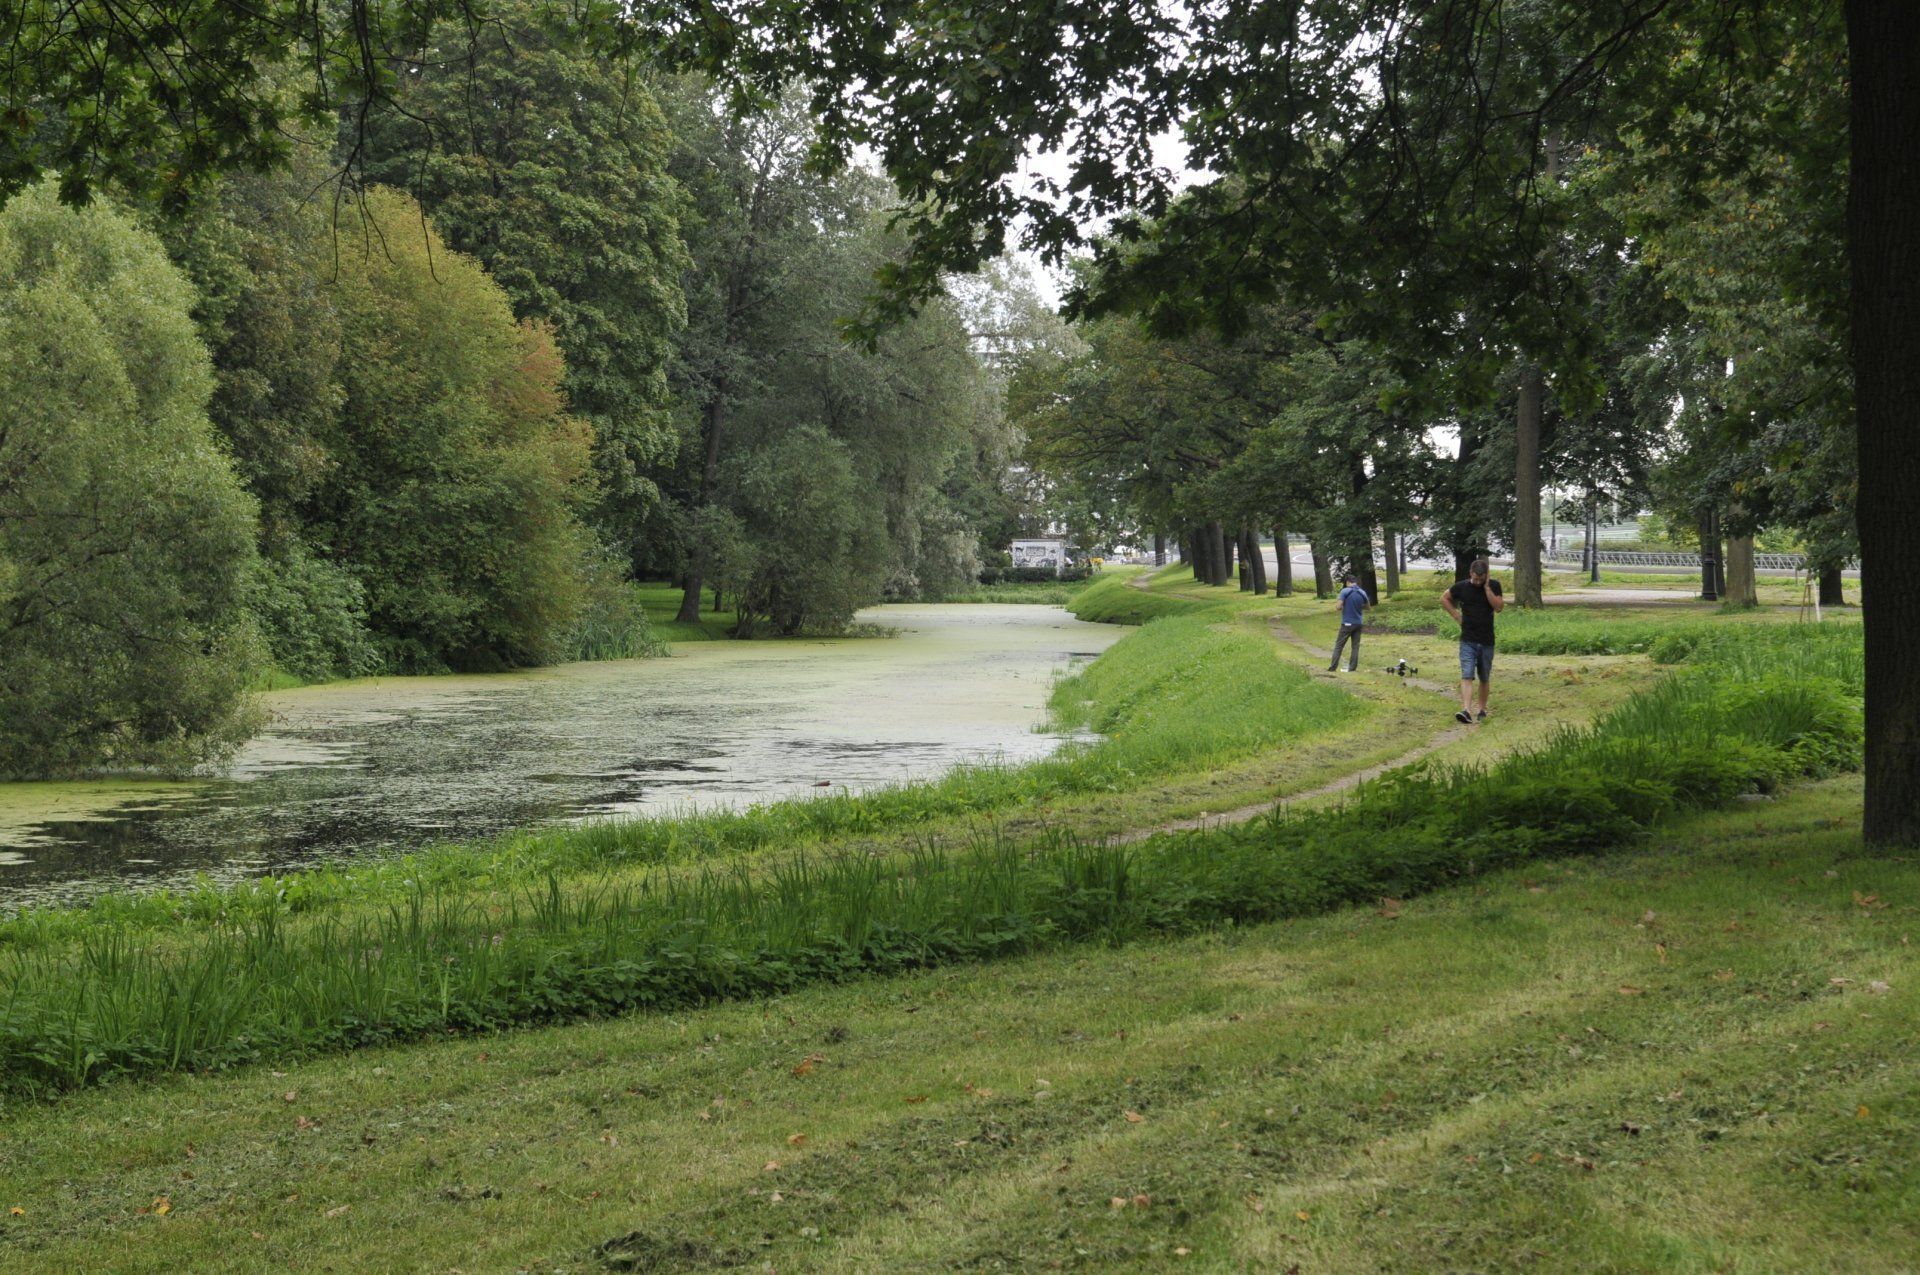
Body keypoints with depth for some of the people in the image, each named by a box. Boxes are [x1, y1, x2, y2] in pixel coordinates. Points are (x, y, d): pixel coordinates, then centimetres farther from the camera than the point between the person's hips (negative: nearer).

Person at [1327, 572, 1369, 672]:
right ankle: (1352, 668, 7)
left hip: (1347, 623, -3)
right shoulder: (1362, 593, 0)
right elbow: (1367, 606, 15)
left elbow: (1339, 606, -17)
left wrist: (1345, 607, 4)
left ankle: (1333, 667, 3)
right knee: (1356, 646, 8)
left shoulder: (1345, 591, -13)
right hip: (1358, 623, 4)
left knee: (1339, 645, 4)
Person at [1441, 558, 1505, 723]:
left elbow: (1499, 607, -14)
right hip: (1468, 641, -1)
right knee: (1467, 676, -14)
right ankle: (1466, 711, -25)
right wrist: (1456, 615, 3)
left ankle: (1483, 709, 26)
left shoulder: (1494, 586, -2)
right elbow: (1444, 599, 14)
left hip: (1486, 641, 1)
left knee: (1484, 678, 11)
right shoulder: (1461, 586, -2)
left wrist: (1486, 587, -17)